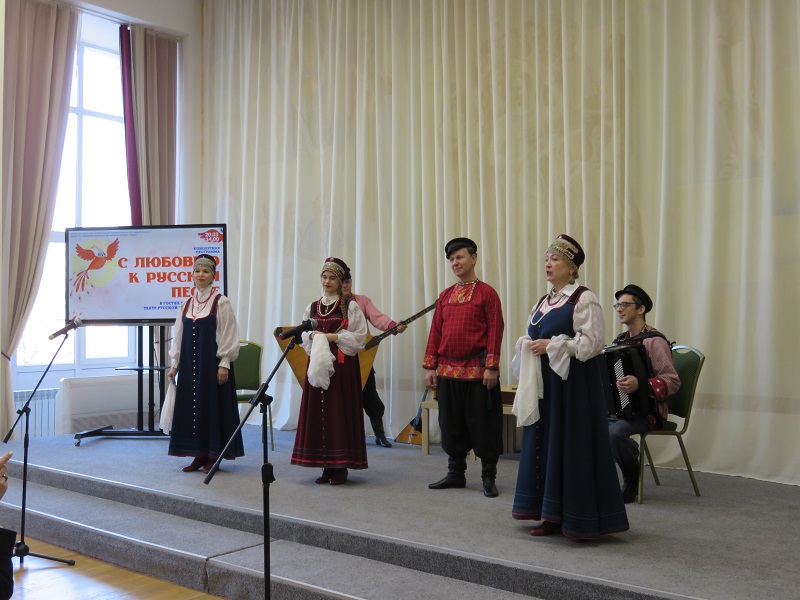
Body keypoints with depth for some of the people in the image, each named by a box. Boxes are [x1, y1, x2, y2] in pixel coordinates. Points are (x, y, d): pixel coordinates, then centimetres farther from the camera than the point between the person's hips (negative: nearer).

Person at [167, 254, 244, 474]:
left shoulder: (221, 303, -4)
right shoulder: (187, 305, 11)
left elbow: (227, 335, -8)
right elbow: (178, 336, 14)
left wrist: (224, 364, -14)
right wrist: (175, 363, 10)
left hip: (212, 363, -5)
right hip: (190, 364, 6)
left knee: (212, 404, -1)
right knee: (191, 405, 7)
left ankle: (213, 456, 7)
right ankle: (199, 455, 15)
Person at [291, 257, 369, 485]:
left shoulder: (350, 307, -1)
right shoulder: (312, 307, 13)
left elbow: (359, 337, -6)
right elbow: (304, 338, 15)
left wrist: (334, 337, -14)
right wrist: (313, 336, -6)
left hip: (342, 366, -4)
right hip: (317, 364, 5)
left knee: (340, 412, -4)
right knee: (318, 412, 3)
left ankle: (341, 467, 3)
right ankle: (326, 466, 11)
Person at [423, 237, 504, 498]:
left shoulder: (487, 292, -3)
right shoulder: (445, 296, 12)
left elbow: (495, 331, -8)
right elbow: (435, 332, 11)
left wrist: (491, 367, -14)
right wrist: (430, 366, 5)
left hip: (477, 371, -5)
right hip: (448, 372, 5)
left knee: (482, 425, 2)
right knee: (451, 425, 11)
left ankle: (489, 477, 13)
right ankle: (456, 473, 24)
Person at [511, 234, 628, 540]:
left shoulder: (584, 299, -8)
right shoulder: (542, 302, 16)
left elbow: (593, 342, -17)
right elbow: (532, 337, 23)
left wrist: (551, 346, -19)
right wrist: (525, 343, -1)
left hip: (573, 384, -8)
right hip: (545, 385, 8)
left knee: (573, 446, -4)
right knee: (544, 444, 8)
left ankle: (582, 521, 6)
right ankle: (553, 515, 17)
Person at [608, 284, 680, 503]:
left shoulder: (654, 341, -13)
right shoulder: (620, 339, 11)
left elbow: (672, 382, -19)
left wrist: (639, 384, -32)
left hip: (647, 411, -7)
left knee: (614, 431, -32)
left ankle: (632, 483, -8)